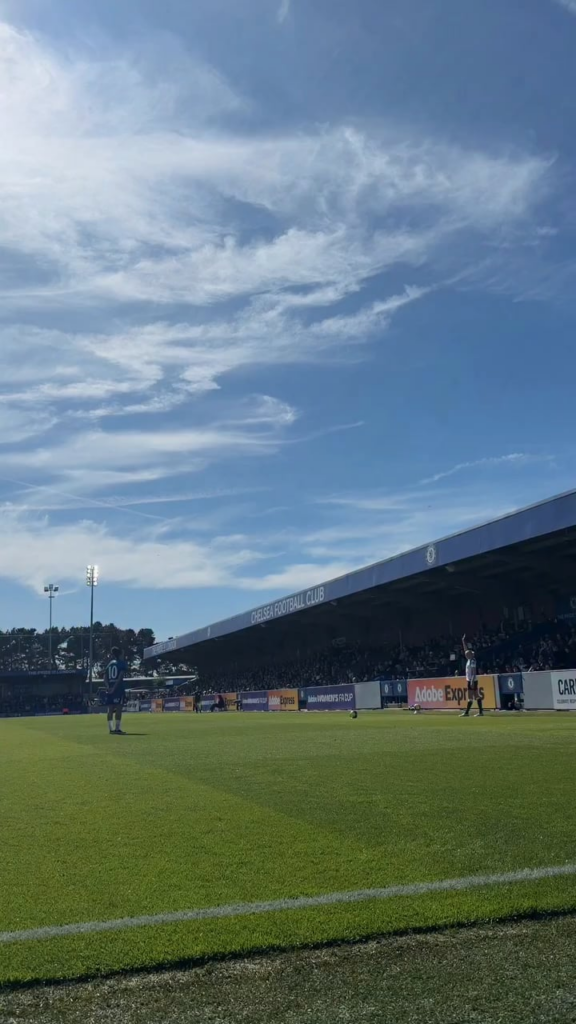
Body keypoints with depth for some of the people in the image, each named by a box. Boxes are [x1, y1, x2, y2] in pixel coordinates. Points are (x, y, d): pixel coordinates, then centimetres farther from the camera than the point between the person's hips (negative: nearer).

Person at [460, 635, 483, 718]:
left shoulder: (472, 660, -15)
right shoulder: (469, 659, 10)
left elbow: (474, 672, -20)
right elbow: (466, 649, 21)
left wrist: (472, 681, -25)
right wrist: (463, 641, 20)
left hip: (472, 680, -9)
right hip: (469, 680, 9)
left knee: (470, 697, -6)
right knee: (476, 696, 8)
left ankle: (467, 712, -6)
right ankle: (480, 712, 9)